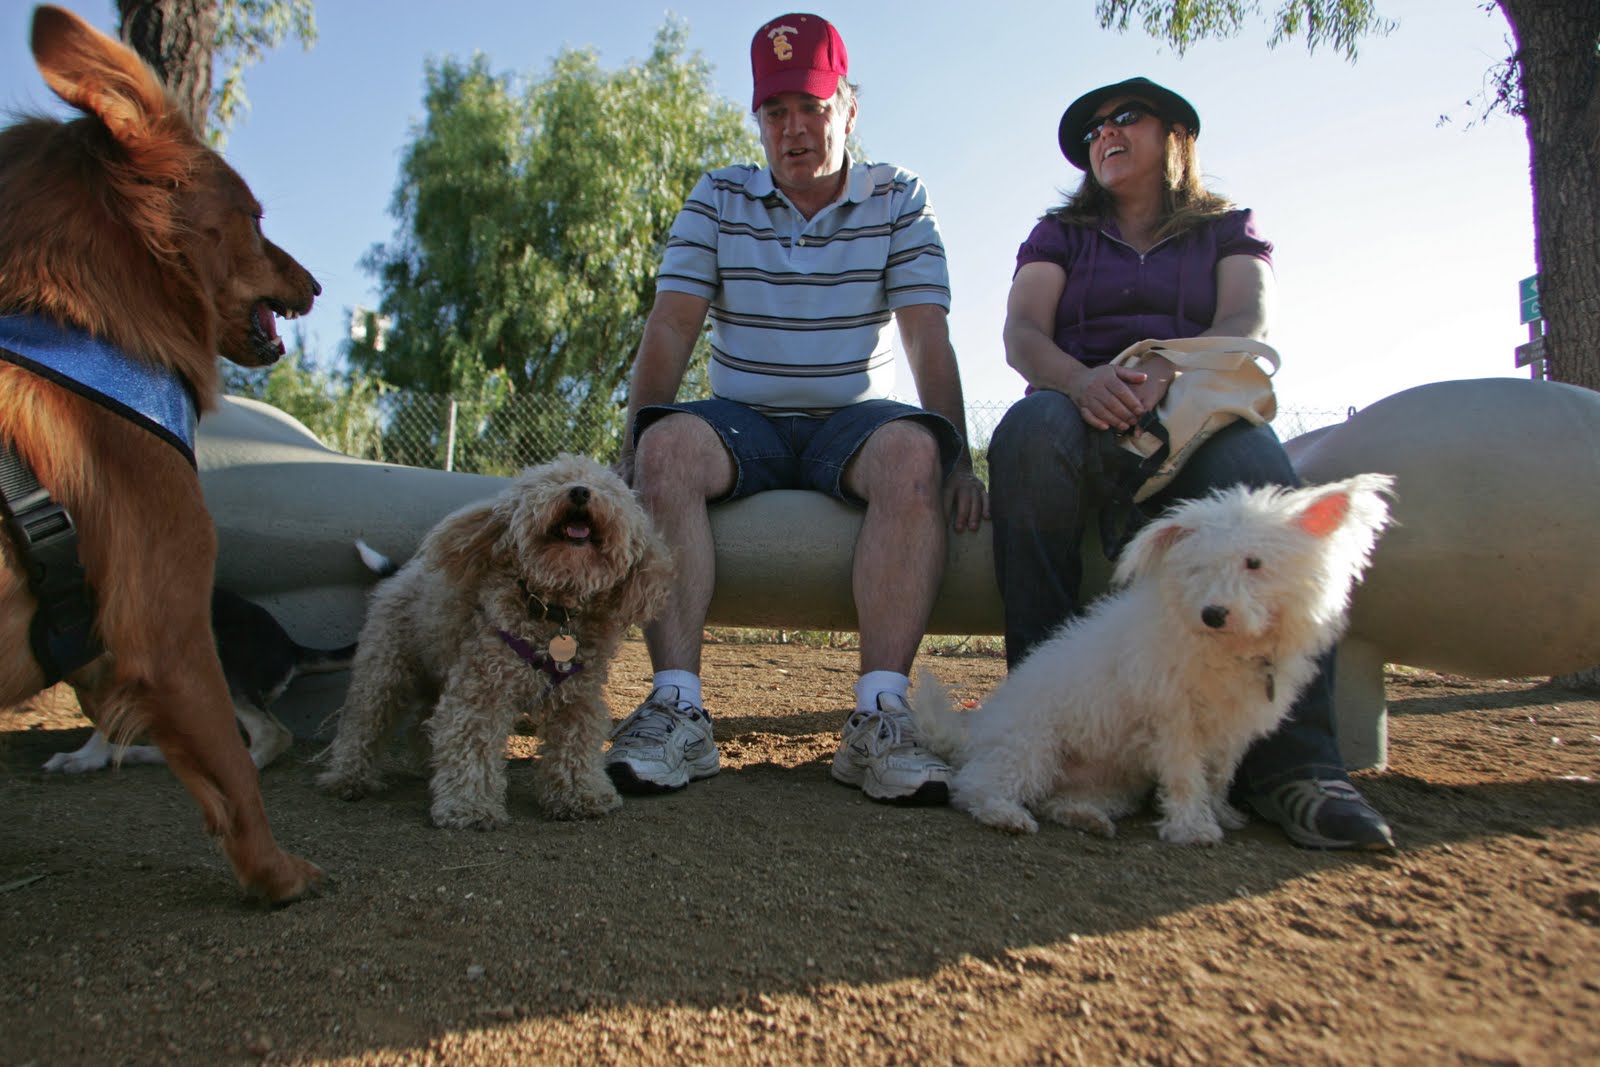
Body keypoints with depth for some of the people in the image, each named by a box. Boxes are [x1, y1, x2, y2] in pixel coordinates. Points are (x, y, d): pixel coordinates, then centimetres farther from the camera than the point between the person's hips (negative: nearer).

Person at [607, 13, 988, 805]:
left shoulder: (898, 199, 7)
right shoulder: (718, 199, 8)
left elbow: (928, 339, -4)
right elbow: (670, 328, -1)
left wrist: (955, 457, -18)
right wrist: (636, 438, -16)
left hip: (854, 420, 0)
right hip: (743, 420, 1)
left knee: (913, 451, -34)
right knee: (670, 446, -32)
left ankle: (878, 717, -36)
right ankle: (677, 709, -33)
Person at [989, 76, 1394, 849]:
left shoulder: (1228, 229, 22)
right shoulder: (1059, 235, 24)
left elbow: (1248, 325, 0)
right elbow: (1020, 335, 4)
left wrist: (1163, 372, -22)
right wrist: (1081, 379, -20)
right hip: (1082, 416, 0)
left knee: (1252, 463, -35)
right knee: (1030, 428, -36)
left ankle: (1289, 760, -39)